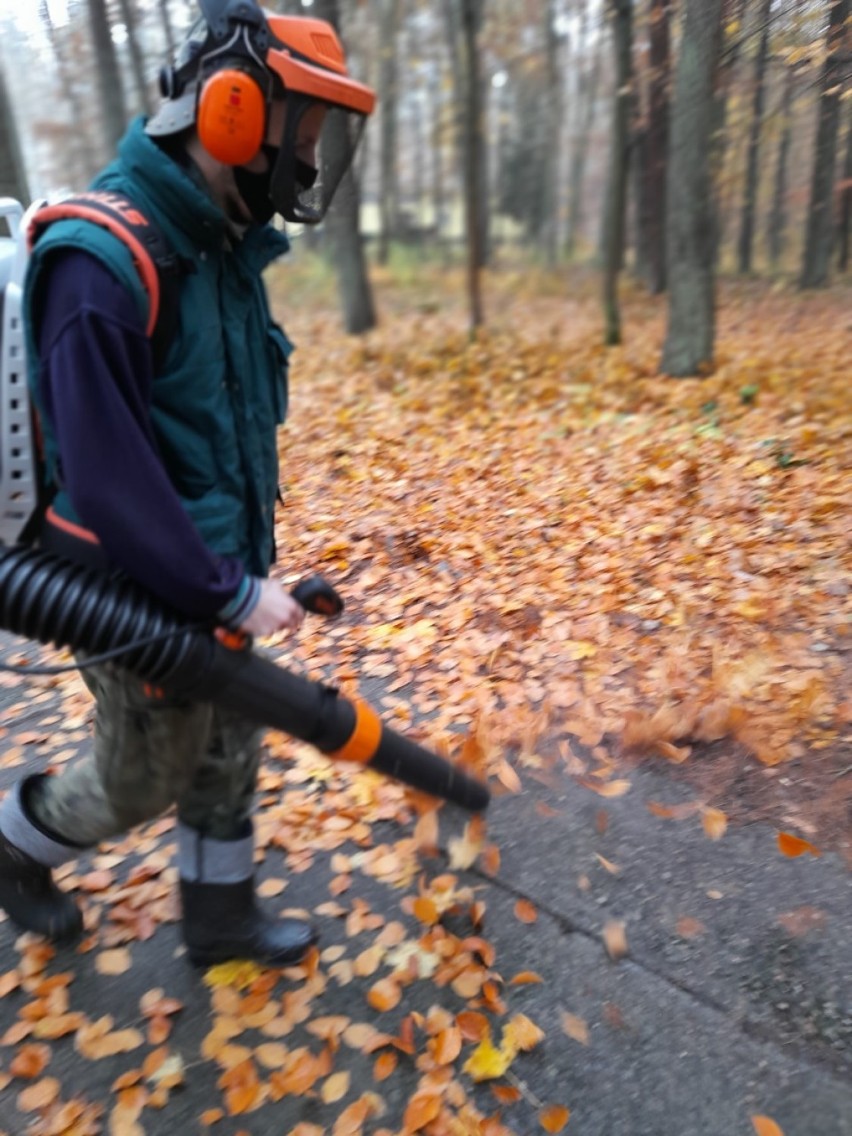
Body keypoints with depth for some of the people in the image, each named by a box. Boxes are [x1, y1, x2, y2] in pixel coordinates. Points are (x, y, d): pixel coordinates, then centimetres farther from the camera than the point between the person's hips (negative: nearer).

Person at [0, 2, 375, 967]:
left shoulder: (226, 249, 5)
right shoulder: (100, 262, -23)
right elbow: (106, 479, -26)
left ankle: (219, 916, 42)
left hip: (215, 575, 8)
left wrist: (248, 561, 14)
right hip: (144, 598, -8)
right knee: (146, 777, 13)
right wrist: (230, 594, -22)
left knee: (230, 752, 19)